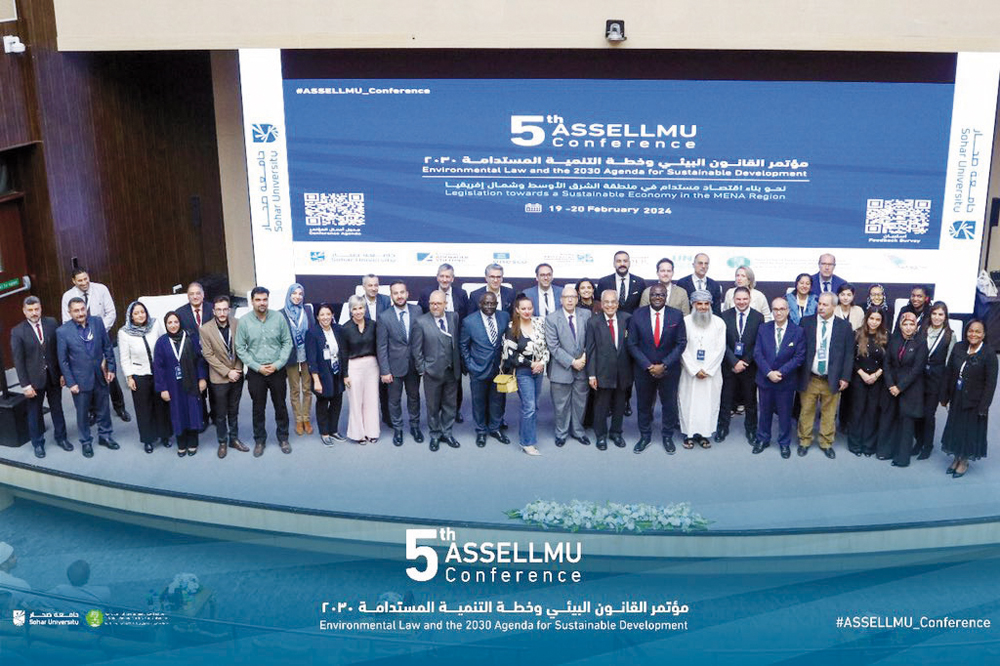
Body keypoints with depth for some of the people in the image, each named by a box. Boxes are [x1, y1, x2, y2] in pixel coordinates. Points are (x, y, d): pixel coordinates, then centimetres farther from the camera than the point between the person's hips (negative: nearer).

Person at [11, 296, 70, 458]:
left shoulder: (51, 323, -4)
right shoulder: (17, 332, -9)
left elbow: (60, 350, 1)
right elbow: (18, 360, -8)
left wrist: (63, 373, -1)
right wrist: (25, 384, -11)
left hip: (53, 376, 2)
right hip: (34, 379, -2)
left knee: (57, 409, 16)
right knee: (34, 413, 12)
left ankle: (61, 438, 33)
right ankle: (38, 443, 28)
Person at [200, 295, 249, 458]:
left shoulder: (237, 324, -5)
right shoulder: (205, 329, -13)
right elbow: (208, 355, -11)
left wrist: (238, 370, -8)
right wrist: (227, 372, -14)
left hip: (237, 376, 2)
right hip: (219, 378, -2)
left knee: (234, 411, 16)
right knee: (221, 414, 10)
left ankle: (234, 439, 31)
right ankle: (222, 442, 25)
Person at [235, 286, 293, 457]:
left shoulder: (278, 318, -6)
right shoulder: (244, 322, -7)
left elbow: (287, 342, -2)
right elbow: (240, 349, -3)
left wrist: (278, 364, -11)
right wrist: (257, 367, -10)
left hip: (277, 370, 0)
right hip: (255, 372, 0)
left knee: (280, 406, 11)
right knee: (258, 408, 10)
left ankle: (283, 438, 27)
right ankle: (259, 440, 25)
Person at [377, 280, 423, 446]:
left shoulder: (417, 311, -5)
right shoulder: (384, 317, -10)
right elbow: (381, 346, -8)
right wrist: (384, 371, -10)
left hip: (414, 364, 2)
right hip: (395, 365, -2)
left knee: (414, 396, 17)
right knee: (394, 400, 10)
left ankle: (415, 426, 34)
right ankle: (397, 429, 27)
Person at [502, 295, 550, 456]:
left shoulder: (540, 323, 0)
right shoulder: (512, 329, -11)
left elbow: (546, 345, 5)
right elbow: (511, 355, -11)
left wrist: (542, 362, -9)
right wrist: (530, 364, -12)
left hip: (538, 370, 5)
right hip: (523, 372, -5)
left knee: (533, 406, 13)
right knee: (529, 407, -6)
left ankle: (526, 434, 27)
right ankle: (527, 443, 4)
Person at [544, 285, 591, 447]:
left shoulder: (586, 315, 0)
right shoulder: (552, 319, -8)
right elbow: (553, 347, -12)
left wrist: (585, 356, -11)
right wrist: (572, 362, -15)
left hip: (582, 367, 3)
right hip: (561, 369, -2)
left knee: (580, 402, 14)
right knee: (561, 405, 9)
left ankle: (578, 431, 32)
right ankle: (561, 433, 26)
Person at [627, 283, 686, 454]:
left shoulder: (676, 315, -6)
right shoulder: (638, 315, -6)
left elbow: (681, 343, -6)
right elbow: (632, 344, -5)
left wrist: (664, 365, -14)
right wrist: (648, 366, -13)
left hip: (669, 369, 0)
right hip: (643, 368, 0)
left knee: (669, 404, 10)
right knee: (644, 404, 12)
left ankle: (667, 436, 29)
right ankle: (645, 436, 30)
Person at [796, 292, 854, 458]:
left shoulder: (844, 326, 0)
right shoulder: (806, 323, -1)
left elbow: (849, 354, 1)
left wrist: (845, 377, -4)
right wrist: (798, 374, -5)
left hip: (832, 380, 0)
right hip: (809, 378, 0)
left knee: (829, 414, 8)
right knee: (806, 412, 8)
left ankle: (826, 444, 24)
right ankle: (804, 442, 23)